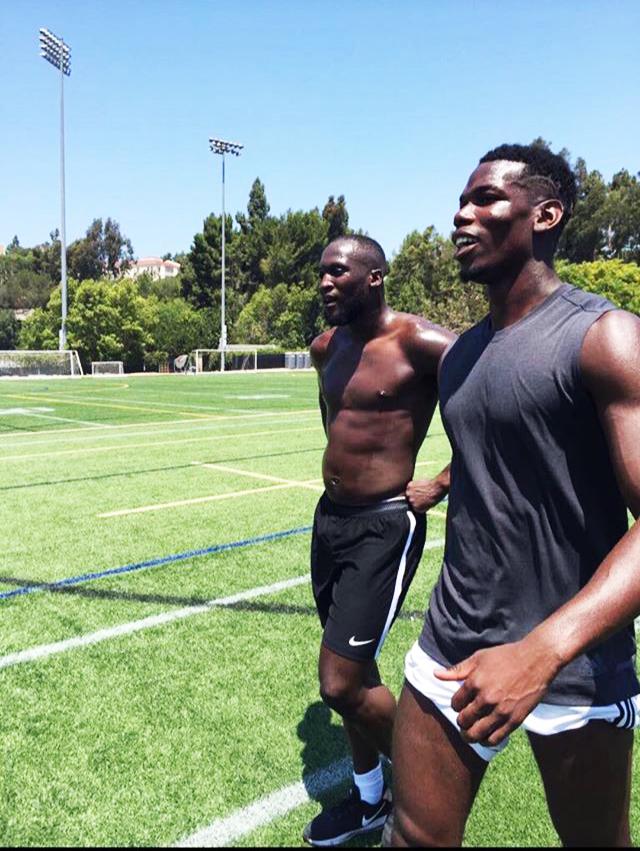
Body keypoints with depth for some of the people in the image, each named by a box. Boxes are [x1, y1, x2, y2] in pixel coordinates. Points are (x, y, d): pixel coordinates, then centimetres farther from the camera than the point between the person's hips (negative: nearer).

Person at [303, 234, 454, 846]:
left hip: (382, 528, -8)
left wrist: (444, 485, -15)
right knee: (352, 673, 18)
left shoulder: (418, 343, -17)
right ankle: (368, 800, 39)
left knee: (341, 686, -5)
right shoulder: (327, 346, 7)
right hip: (329, 518, 8)